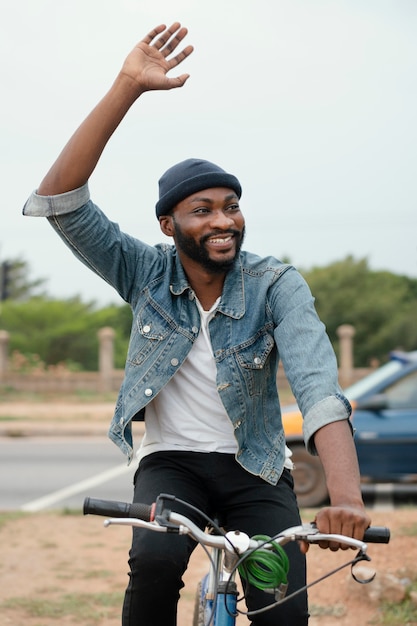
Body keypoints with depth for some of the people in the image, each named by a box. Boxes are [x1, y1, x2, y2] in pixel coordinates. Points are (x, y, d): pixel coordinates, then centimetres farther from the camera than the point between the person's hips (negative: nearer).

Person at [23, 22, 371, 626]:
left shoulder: (275, 285, -13)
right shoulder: (147, 273, -7)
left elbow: (318, 384, -28)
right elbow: (59, 200, -19)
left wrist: (345, 496, -45)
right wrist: (126, 88, -28)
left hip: (255, 470, 0)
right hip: (171, 462, 0)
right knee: (155, 562, -31)